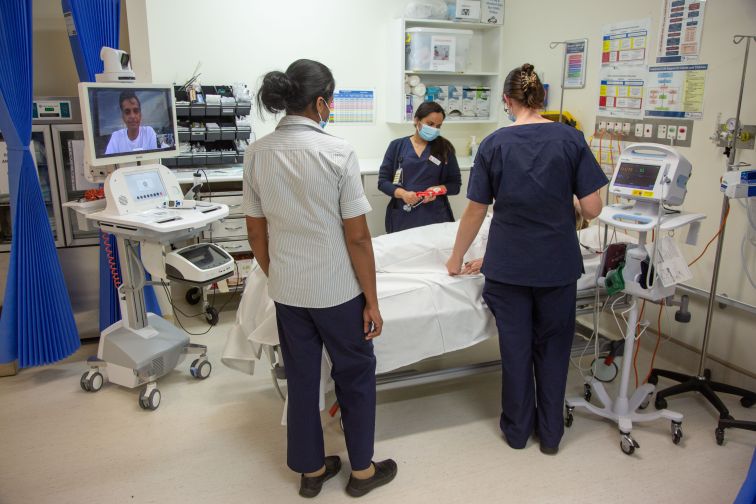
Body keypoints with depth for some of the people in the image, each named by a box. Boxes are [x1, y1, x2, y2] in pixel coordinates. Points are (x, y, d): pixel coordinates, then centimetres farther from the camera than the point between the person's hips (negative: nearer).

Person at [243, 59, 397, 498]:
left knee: (301, 379, 18)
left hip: (287, 291, 5)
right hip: (337, 290, -4)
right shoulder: (337, 151, -16)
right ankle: (362, 470, 32)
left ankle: (311, 470, 35)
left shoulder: (257, 153, -2)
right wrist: (372, 301, -6)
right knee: (355, 376, 16)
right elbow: (358, 237, -15)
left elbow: (257, 234, 4)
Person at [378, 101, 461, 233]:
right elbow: (382, 181, 1)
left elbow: (455, 184, 7)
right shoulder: (397, 146, 2)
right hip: (403, 218, 0)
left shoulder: (444, 148, 4)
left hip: (435, 217, 0)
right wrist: (402, 193, -17)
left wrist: (438, 189, -14)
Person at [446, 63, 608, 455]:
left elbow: (475, 211, -3)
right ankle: (550, 433, 29)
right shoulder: (570, 139, -5)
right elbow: (592, 208, -7)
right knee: (552, 348, 16)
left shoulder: (494, 144, -5)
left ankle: (518, 429, 30)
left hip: (508, 265, 0)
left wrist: (457, 259, 9)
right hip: (558, 264, 1)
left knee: (515, 348, 13)